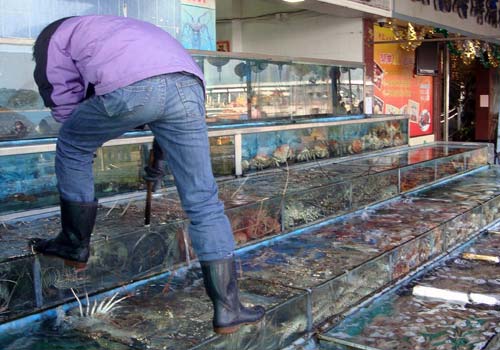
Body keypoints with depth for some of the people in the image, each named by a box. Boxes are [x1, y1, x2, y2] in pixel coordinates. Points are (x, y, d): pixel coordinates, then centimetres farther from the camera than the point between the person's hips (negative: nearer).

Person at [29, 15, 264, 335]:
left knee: (73, 146, 26)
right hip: (188, 86, 5)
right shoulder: (116, 28, 47)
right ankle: (227, 309, 10)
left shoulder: (54, 36, 31)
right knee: (203, 200, 8)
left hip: (130, 88, -5)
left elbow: (64, 103, 26)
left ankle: (75, 245, 35)